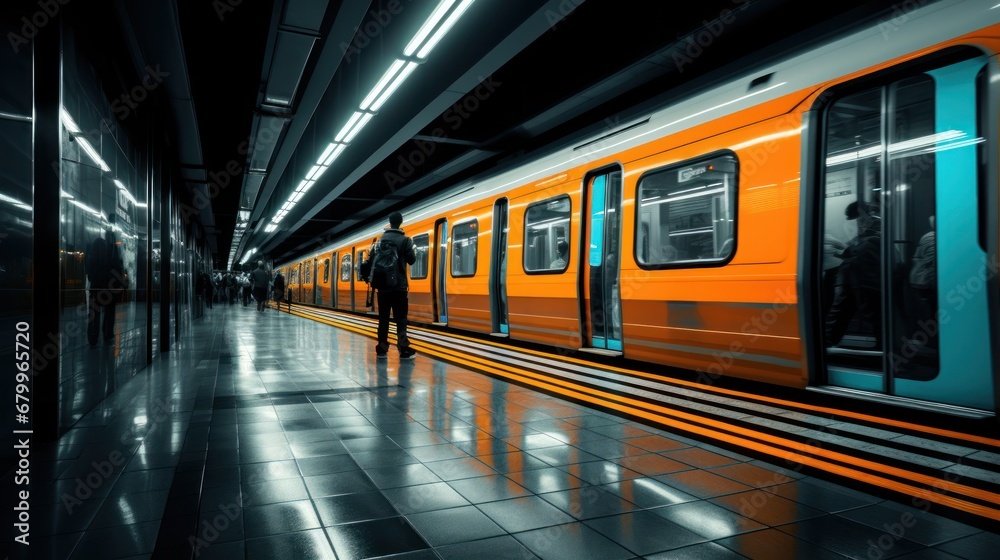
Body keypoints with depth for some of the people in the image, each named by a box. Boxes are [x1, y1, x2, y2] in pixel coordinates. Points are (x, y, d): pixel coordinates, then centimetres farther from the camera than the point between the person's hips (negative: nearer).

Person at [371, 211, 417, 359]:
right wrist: (413, 248, 11)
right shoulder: (404, 240, -6)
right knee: (400, 318, -3)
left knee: (383, 318, 8)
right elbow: (412, 260, -3)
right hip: (399, 285, -4)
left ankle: (382, 348, 9)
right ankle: (404, 349, -7)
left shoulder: (381, 239, 7)